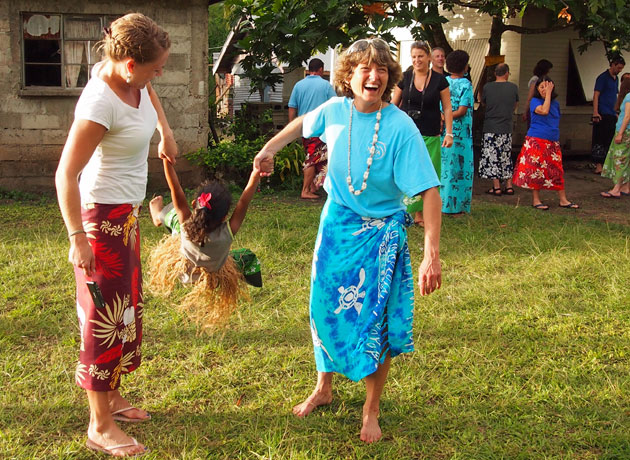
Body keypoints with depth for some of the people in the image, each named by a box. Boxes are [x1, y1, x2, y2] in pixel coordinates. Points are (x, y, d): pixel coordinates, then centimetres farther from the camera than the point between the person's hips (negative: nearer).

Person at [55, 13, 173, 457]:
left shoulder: (128, 77, -3)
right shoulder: (99, 103, -28)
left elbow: (148, 92, 25)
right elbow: (65, 175, -26)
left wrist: (166, 130, 20)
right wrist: (78, 238, -23)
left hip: (127, 213, 9)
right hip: (103, 218, -9)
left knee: (128, 306, 19)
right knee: (105, 315, -1)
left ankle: (112, 396, 35)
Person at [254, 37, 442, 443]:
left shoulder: (401, 128, -23)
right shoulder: (336, 110, -9)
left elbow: (429, 191, -26)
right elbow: (303, 123, 16)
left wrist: (432, 255, -33)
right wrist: (270, 148, 17)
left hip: (381, 233, -4)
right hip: (336, 223, 4)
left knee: (375, 321, 1)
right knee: (325, 308, 13)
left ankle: (371, 410, 21)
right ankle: (324, 390, 36)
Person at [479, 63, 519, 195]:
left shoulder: (487, 87, -6)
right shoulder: (513, 87, 0)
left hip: (491, 127, -2)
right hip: (507, 127, 3)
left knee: (492, 156, 2)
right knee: (507, 156, 13)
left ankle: (496, 187, 0)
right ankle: (509, 186, 14)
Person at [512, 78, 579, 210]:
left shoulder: (555, 103, 14)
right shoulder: (535, 101, -3)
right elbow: (544, 111, -22)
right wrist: (548, 93, -16)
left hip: (553, 142, 5)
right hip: (536, 141, -5)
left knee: (557, 170, 4)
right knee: (536, 169, -2)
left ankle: (563, 200, 10)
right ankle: (536, 200, 6)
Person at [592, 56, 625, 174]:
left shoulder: (616, 78, 17)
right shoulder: (603, 77, -7)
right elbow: (596, 95, -12)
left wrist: (616, 112, 20)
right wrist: (595, 113, -19)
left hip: (612, 115, 8)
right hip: (602, 114, -8)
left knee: (609, 140, 8)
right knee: (599, 140, -8)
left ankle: (605, 164, 13)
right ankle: (598, 165, -9)